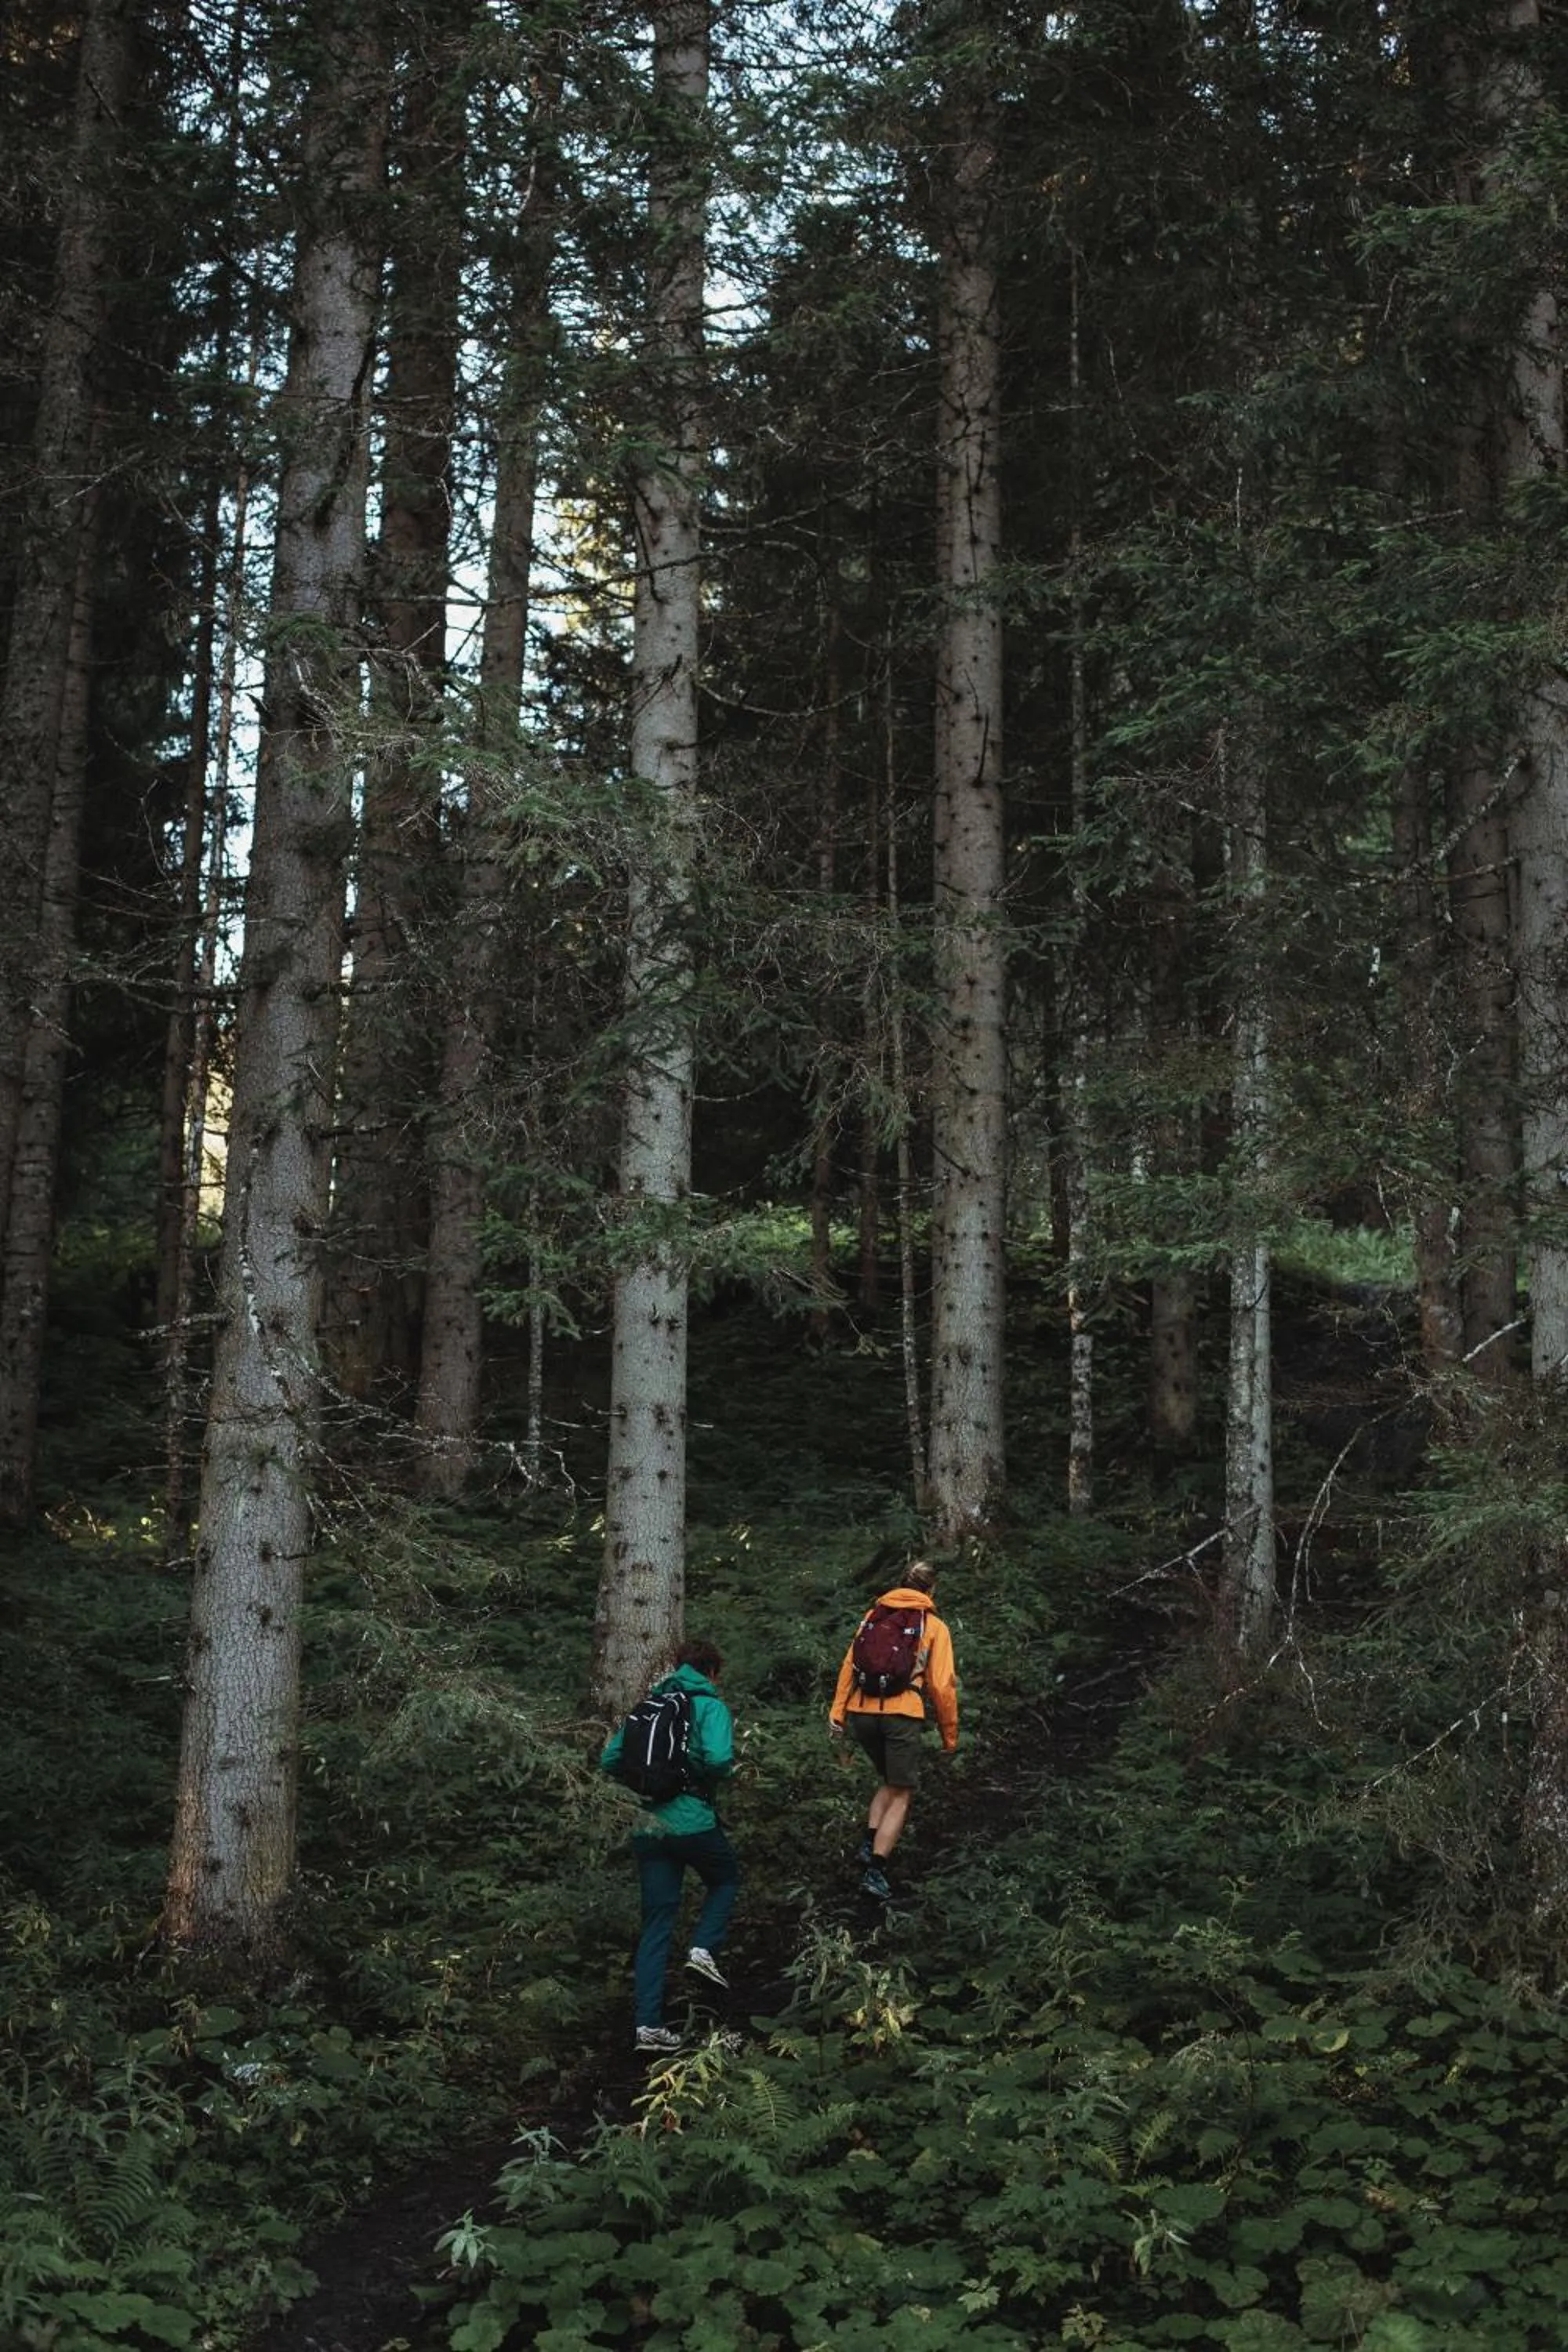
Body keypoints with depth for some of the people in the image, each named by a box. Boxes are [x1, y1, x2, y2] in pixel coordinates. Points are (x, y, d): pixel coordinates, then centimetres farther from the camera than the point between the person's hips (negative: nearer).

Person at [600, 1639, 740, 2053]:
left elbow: (609, 1760, 11)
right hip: (693, 1823, -5)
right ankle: (704, 1948, 3)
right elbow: (718, 1759, -19)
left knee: (656, 1923, 8)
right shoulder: (710, 1706, -3)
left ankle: (649, 2024, 2)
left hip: (648, 1828, 5)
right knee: (727, 1877, 26)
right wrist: (728, 1771, 3)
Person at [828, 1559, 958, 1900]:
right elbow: (942, 1685, 1)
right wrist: (950, 1734, 9)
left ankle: (869, 1844, 8)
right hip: (902, 1715, -4)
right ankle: (875, 1870, -5)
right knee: (900, 1794, 5)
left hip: (862, 1712, 4)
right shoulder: (934, 1626, 7)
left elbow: (849, 1664, 8)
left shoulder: (874, 1616, 16)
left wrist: (837, 1711, 6)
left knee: (888, 1781, 24)